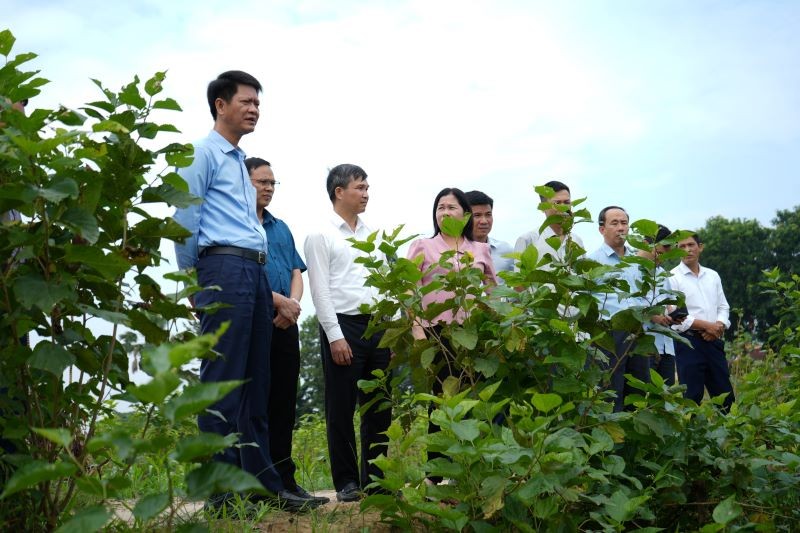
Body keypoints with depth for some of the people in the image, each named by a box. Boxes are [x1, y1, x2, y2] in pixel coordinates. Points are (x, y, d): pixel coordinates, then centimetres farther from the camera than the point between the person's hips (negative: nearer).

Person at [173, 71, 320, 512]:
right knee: (222, 382, -8)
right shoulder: (203, 153, -1)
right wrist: (194, 281, -1)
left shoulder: (240, 161, 24)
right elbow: (185, 220, -6)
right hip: (224, 269, -9)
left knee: (256, 384, 9)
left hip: (255, 273, 9)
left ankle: (262, 482, 15)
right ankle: (220, 490, -3)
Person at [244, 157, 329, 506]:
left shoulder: (281, 228, 22)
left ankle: (284, 481, 14)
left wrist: (294, 302, -4)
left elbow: (296, 272, 17)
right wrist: (277, 299, -14)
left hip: (286, 324, 7)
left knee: (284, 403, 8)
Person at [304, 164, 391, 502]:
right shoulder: (321, 236, -1)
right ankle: (346, 482, 12)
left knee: (379, 407, 8)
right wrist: (335, 336, -14)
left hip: (377, 325, 6)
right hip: (343, 324, -5)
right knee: (342, 408, 1)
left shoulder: (372, 236, 16)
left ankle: (375, 478, 19)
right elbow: (320, 290, -7)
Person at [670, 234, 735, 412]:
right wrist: (707, 325, -13)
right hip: (688, 343, -6)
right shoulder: (673, 277, -4)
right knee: (691, 397, -4)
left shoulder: (713, 276, 15)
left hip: (713, 342, 6)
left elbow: (723, 307, 16)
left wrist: (719, 326, -6)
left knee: (725, 395, 8)